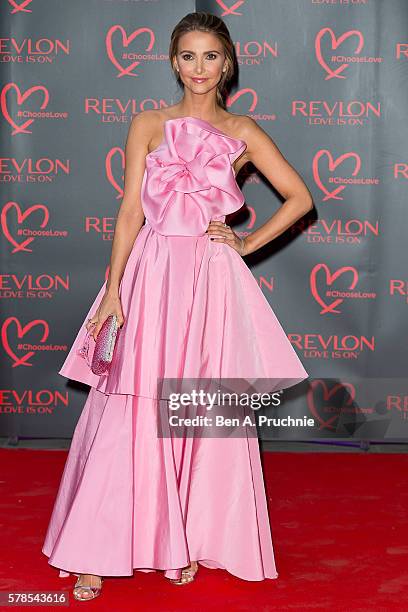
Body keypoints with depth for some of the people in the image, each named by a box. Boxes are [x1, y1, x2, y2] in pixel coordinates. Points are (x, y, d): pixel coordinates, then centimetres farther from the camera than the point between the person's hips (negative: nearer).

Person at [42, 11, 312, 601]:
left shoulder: (243, 132, 9)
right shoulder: (148, 125, 8)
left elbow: (299, 197, 11)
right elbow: (130, 210, 1)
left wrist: (246, 244, 3)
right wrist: (112, 290, -5)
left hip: (212, 283, 1)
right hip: (151, 274, 0)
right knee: (132, 414, -3)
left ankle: (190, 540, 19)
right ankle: (100, 550, 6)